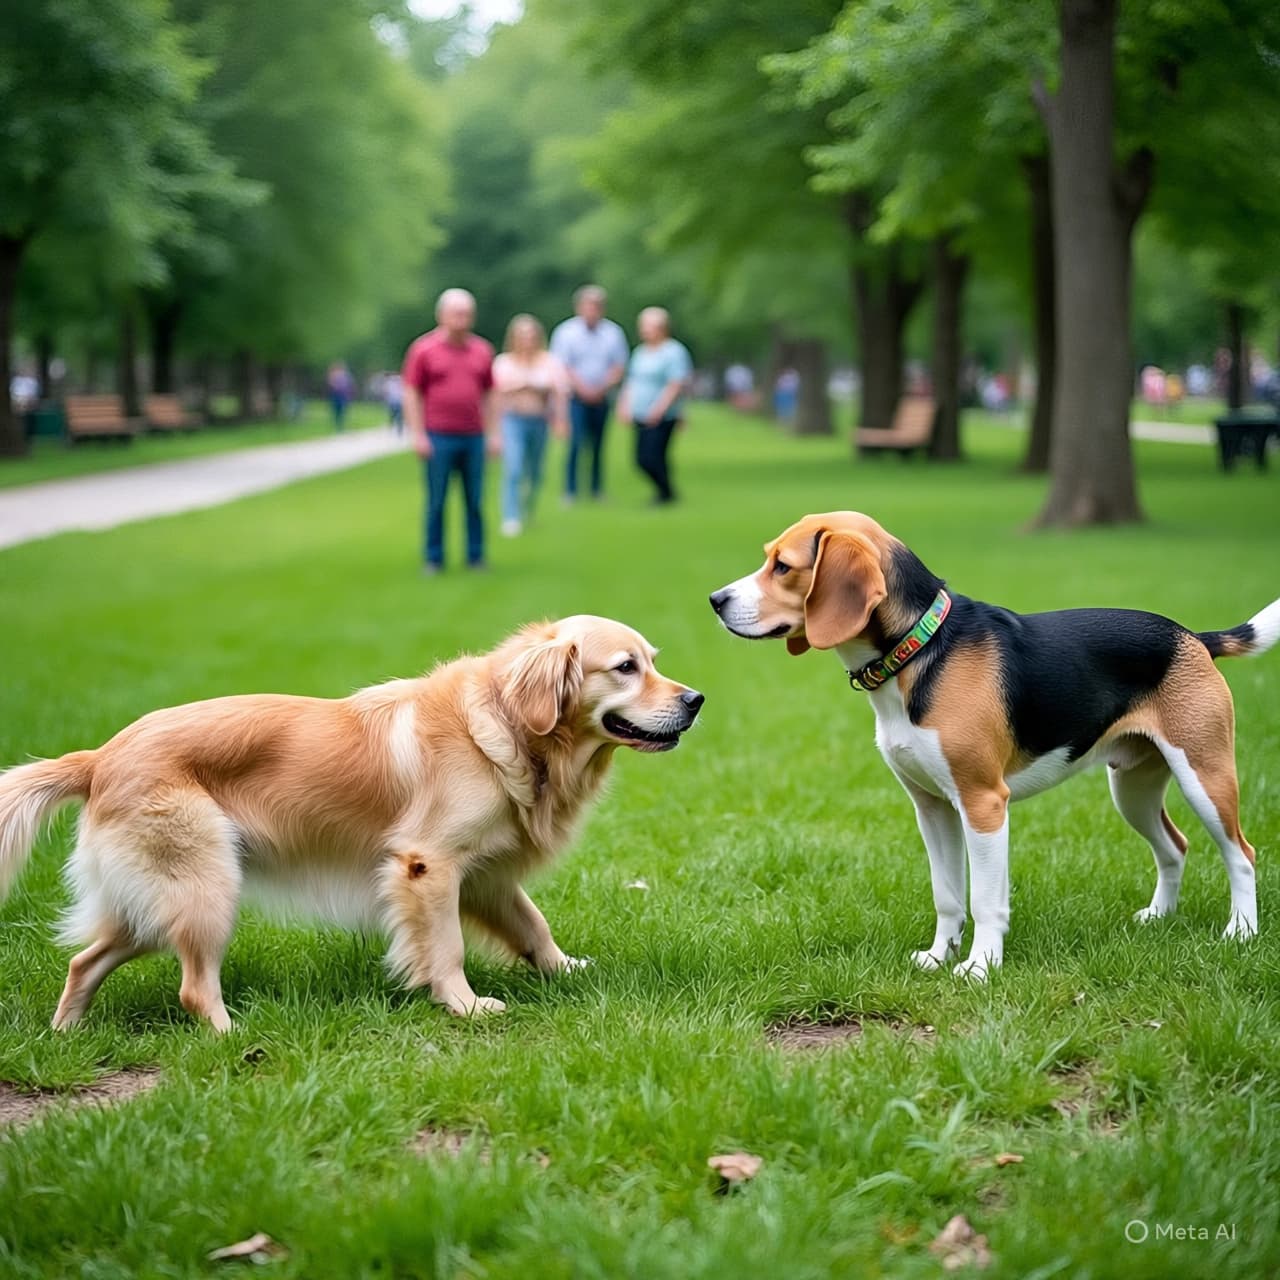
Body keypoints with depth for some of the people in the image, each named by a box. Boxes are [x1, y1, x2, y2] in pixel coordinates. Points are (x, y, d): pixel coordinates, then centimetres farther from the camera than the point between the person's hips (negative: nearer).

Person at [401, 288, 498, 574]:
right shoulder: (422, 349, -1)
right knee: (436, 502, 2)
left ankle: (475, 556, 14)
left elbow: (488, 395, 14)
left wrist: (492, 433, 9)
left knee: (475, 501, 5)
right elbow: (411, 394, -2)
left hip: (473, 438, 3)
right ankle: (434, 558, 10)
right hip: (438, 438, -3)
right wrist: (417, 435, -8)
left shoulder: (482, 351, 9)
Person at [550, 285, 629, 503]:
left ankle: (597, 489, 13)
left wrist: (601, 388, -7)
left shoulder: (613, 333, 7)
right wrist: (583, 388, -13)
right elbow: (561, 367, -4)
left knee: (598, 445, 4)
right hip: (576, 398, -3)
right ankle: (570, 491, -7)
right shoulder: (566, 332, -1)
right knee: (577, 442, -12)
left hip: (601, 398, 3)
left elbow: (619, 367, 6)